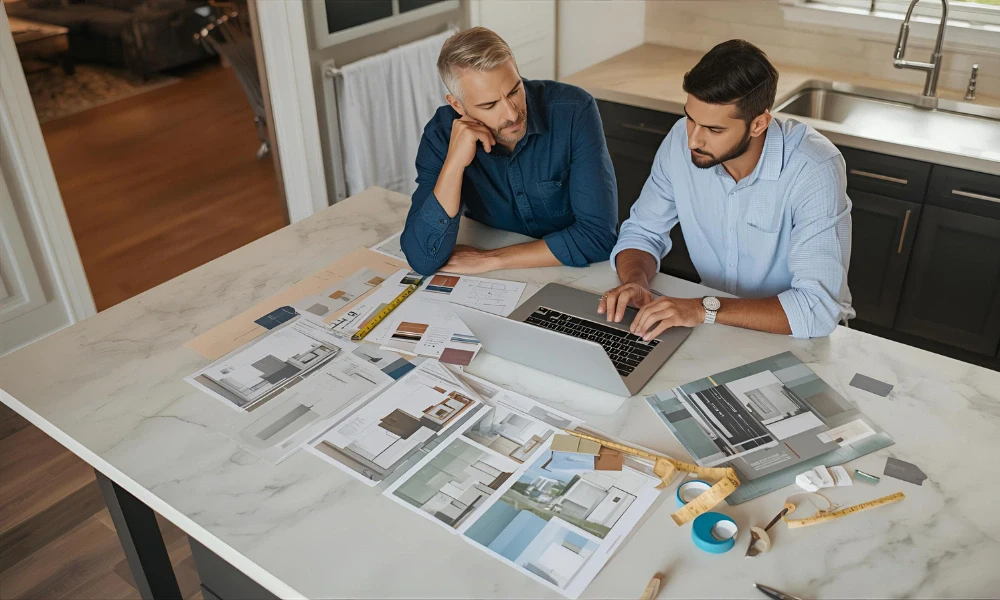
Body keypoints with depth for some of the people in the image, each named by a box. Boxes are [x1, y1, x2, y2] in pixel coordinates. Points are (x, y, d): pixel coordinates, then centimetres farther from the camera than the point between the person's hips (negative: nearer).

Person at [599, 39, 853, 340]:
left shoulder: (814, 169, -25)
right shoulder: (680, 141, -12)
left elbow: (818, 307, -30)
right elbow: (642, 232, -1)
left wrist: (705, 309, -36)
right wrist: (636, 281, -22)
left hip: (797, 336, -2)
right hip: (717, 326, 3)